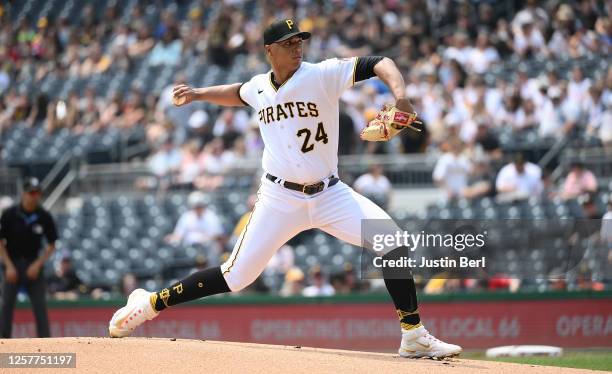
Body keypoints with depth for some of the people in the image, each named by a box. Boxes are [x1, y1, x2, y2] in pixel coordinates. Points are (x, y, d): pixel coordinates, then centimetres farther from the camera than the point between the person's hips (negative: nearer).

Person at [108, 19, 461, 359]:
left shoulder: (323, 74, -8)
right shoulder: (259, 87, 4)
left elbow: (378, 63, -21)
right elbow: (238, 93, 31)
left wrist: (400, 95, -38)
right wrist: (198, 94, 26)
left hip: (329, 193, -1)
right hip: (280, 198, 1)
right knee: (236, 276, -2)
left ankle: (414, 336, -10)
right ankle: (151, 303, 16)